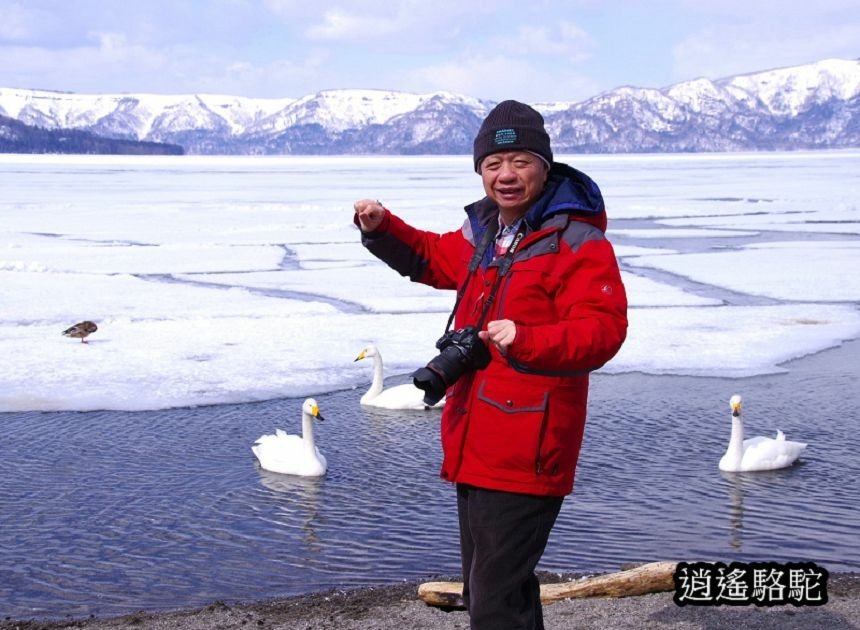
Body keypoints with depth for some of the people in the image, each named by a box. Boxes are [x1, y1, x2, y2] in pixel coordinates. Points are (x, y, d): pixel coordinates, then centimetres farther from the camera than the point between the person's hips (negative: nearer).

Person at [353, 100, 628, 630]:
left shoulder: (577, 241, -13)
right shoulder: (484, 232, 13)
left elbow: (602, 330, -24)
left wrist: (527, 341, -40)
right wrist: (383, 228, 16)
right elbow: (433, 258, 34)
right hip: (475, 449, 9)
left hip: (525, 458, -9)